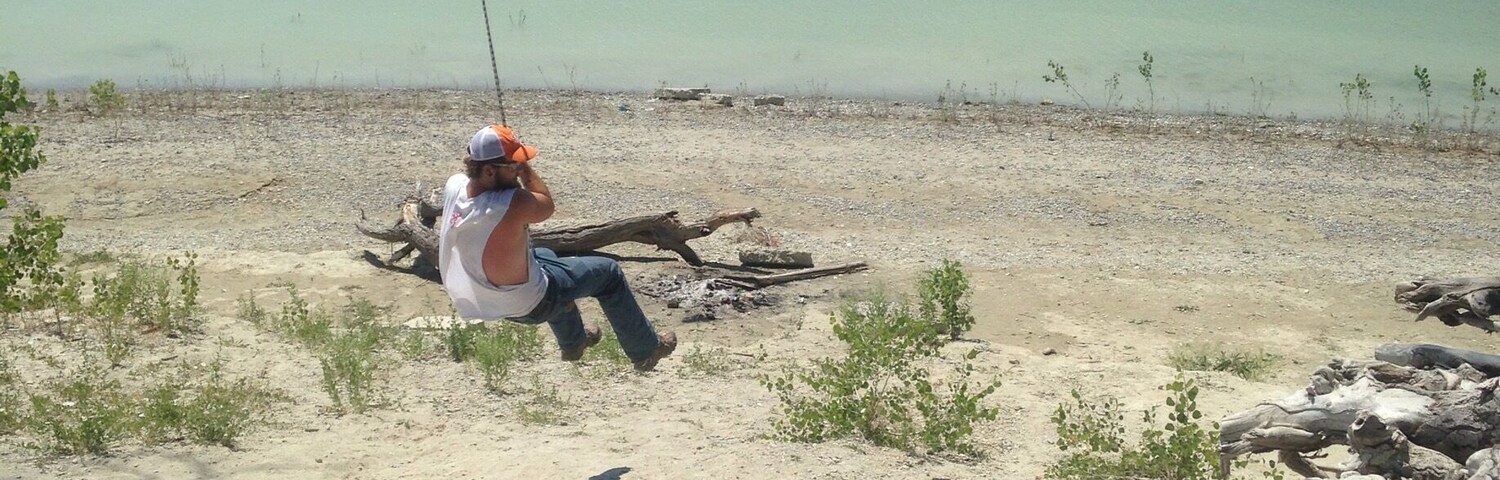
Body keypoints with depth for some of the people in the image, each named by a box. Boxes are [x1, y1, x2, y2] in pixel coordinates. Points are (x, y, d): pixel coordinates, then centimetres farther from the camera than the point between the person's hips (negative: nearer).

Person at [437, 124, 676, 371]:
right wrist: (525, 169, -16)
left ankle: (573, 343, 54)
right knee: (608, 272, 12)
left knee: (544, 256, 37)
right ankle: (647, 351, 30)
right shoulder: (512, 205, -37)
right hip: (522, 308, -7)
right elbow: (546, 207, -14)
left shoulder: (453, 185, -17)